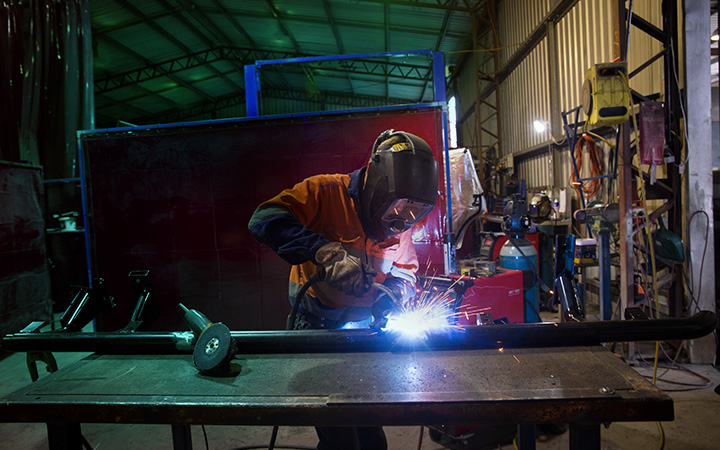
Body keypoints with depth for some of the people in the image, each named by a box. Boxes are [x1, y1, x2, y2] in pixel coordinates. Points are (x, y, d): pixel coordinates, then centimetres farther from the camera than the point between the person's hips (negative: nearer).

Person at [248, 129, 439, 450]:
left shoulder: (400, 225, -1)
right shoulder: (325, 192, -18)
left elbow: (405, 273, 9)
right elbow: (264, 219, -29)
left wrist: (393, 295, -14)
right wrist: (324, 251, -40)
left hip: (363, 328, 5)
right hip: (315, 324, -5)